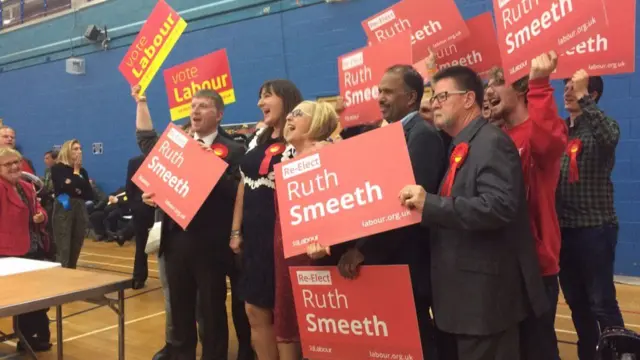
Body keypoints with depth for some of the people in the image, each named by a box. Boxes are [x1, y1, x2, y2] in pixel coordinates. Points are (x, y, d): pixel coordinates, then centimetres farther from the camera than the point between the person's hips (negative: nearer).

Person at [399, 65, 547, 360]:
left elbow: (499, 207, -27)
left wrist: (430, 204, -28)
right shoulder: (458, 148, 15)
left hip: (486, 290, -10)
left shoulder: (493, 142, -14)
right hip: (457, 289, 10)